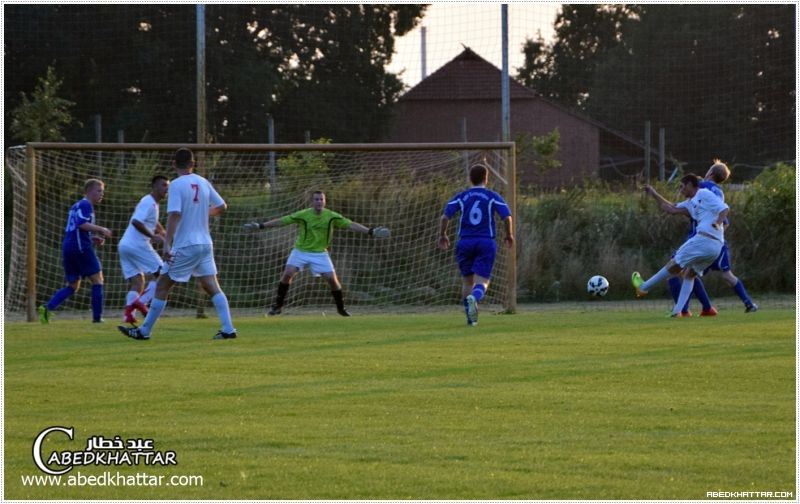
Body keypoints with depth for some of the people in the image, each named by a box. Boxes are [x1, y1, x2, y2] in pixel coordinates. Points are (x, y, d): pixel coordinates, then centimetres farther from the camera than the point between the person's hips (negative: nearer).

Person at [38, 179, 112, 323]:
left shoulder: (75, 207, 24)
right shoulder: (85, 205, -6)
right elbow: (82, 224, -21)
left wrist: (93, 238, 19)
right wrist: (101, 230, -16)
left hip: (67, 247, 9)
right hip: (81, 247, -9)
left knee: (73, 286, 11)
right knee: (97, 279, 1)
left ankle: (47, 308, -6)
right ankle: (97, 316, -3)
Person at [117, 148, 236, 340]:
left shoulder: (177, 185, -12)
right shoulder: (203, 183, 6)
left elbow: (174, 215, -21)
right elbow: (222, 207, 16)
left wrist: (167, 244, -23)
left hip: (185, 246, -6)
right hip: (205, 244, 6)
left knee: (162, 287, 2)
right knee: (212, 287, 4)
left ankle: (144, 331, 5)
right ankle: (228, 329, -6)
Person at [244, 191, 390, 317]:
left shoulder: (331, 216, -9)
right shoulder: (303, 215, -12)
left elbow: (351, 225, -9)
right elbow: (281, 221, -9)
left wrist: (370, 231, -17)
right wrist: (260, 226, -11)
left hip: (320, 253, 1)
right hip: (300, 251, -1)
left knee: (332, 278, -9)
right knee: (288, 274, -17)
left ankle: (341, 308, 10)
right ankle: (278, 305, -5)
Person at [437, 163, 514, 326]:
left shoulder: (461, 197, 5)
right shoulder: (493, 197, 2)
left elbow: (445, 216, -4)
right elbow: (507, 217, -6)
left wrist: (442, 235, 10)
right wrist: (509, 235, 11)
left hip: (465, 243, 2)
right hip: (486, 242, -2)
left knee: (467, 281, 17)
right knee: (482, 282, -5)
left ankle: (470, 317, 16)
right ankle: (474, 299, -39)